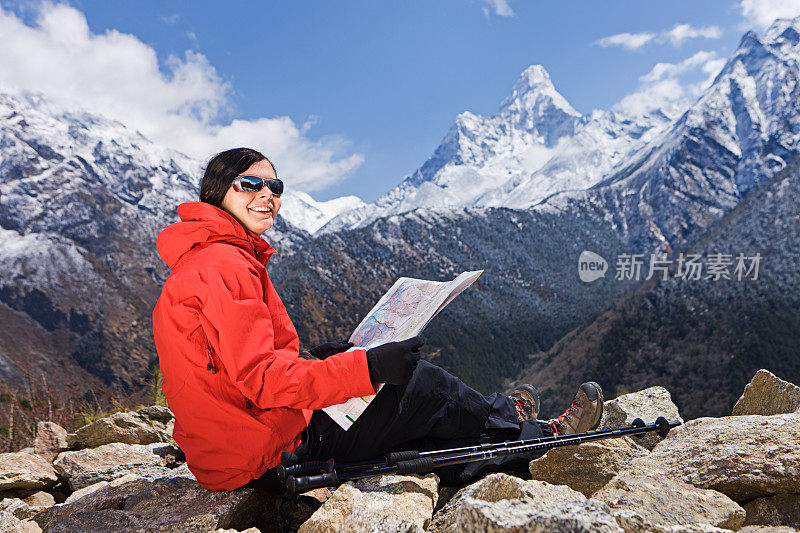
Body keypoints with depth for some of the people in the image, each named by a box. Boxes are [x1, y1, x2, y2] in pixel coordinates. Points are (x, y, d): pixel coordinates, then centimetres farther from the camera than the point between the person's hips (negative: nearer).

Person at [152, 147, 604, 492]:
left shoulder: (202, 261, 14)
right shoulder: (224, 263, -20)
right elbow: (260, 378, -26)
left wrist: (308, 358, 11)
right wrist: (366, 367, -28)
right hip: (271, 460, -10)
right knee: (421, 382, -4)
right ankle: (545, 433, 16)